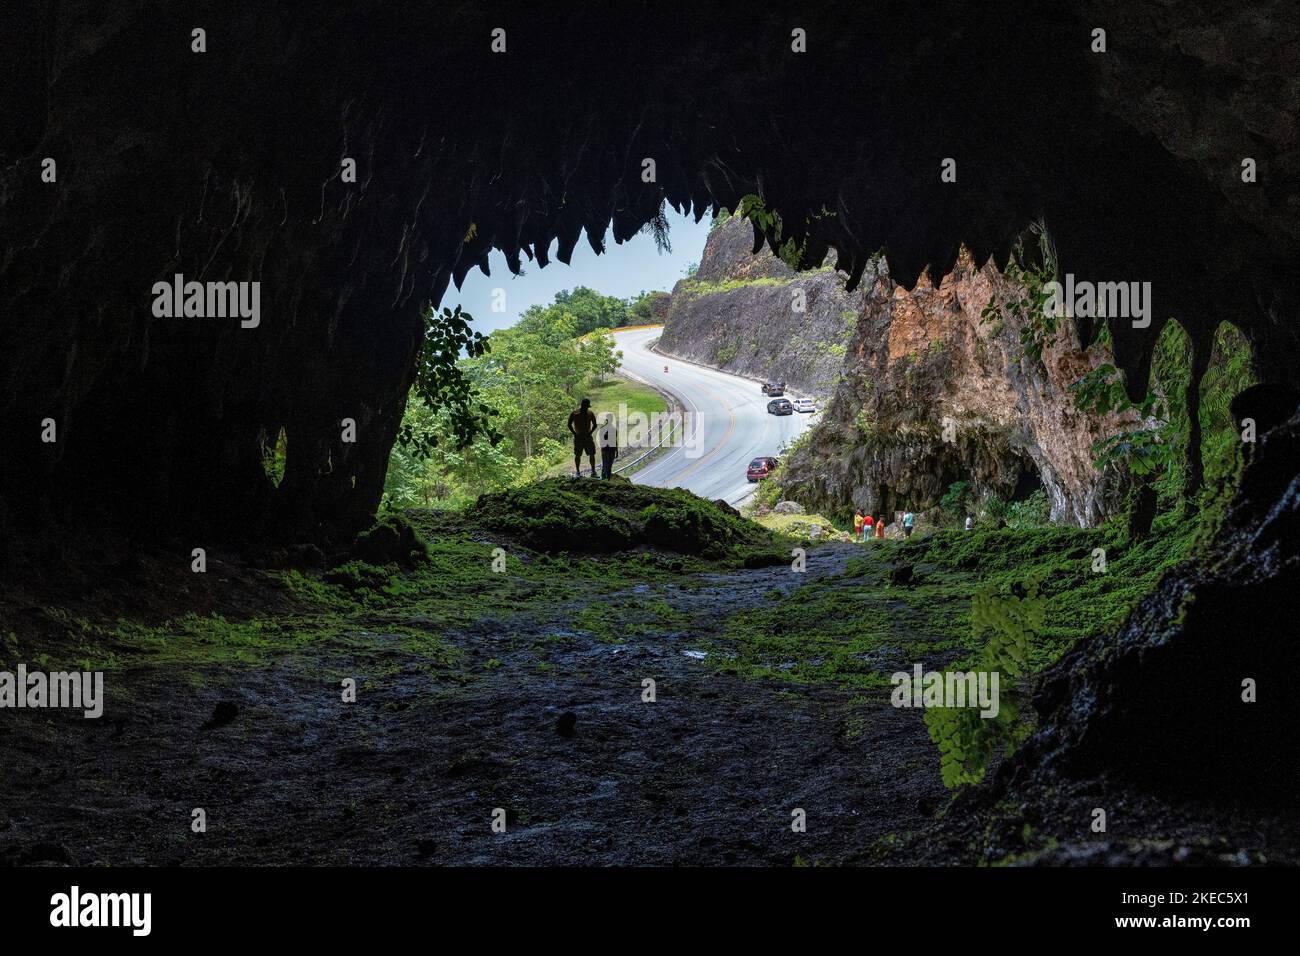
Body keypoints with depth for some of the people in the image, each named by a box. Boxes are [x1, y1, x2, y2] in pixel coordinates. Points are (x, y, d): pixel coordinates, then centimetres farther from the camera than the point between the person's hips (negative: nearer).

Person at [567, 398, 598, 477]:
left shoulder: (590, 413, 2)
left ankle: (593, 471, 2)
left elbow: (594, 425, 10)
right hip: (578, 437, -2)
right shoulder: (574, 413, -5)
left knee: (592, 454, -3)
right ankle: (577, 472, 12)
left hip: (587, 436, 2)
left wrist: (590, 432, -4)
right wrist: (574, 433, -11)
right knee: (577, 455, 2)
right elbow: (569, 424, -1)